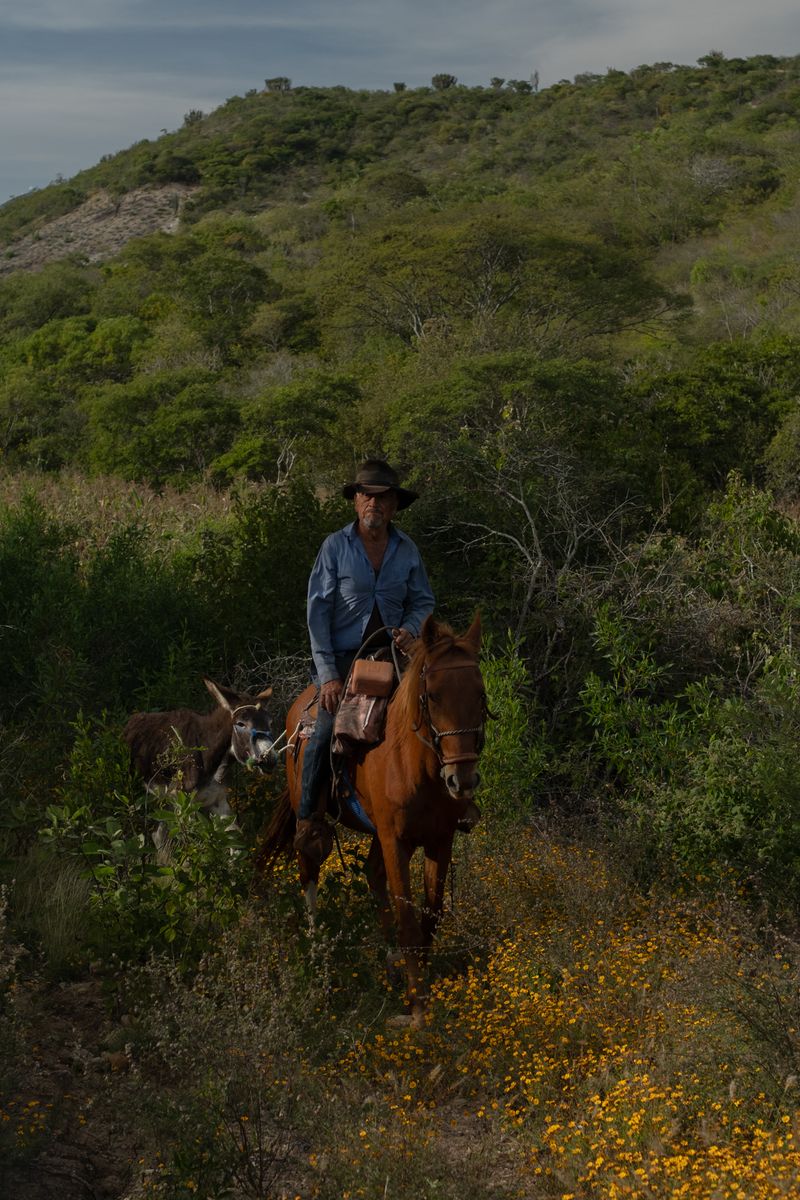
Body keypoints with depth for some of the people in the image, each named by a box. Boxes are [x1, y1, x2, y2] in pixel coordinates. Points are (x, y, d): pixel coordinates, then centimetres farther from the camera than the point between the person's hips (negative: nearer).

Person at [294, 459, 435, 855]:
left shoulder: (407, 551, 6)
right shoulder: (335, 546, -4)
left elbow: (423, 601, 15)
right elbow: (318, 610, -6)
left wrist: (411, 629, -10)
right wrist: (327, 673, -12)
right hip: (343, 655, -3)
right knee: (326, 730, -20)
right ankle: (307, 817, -2)